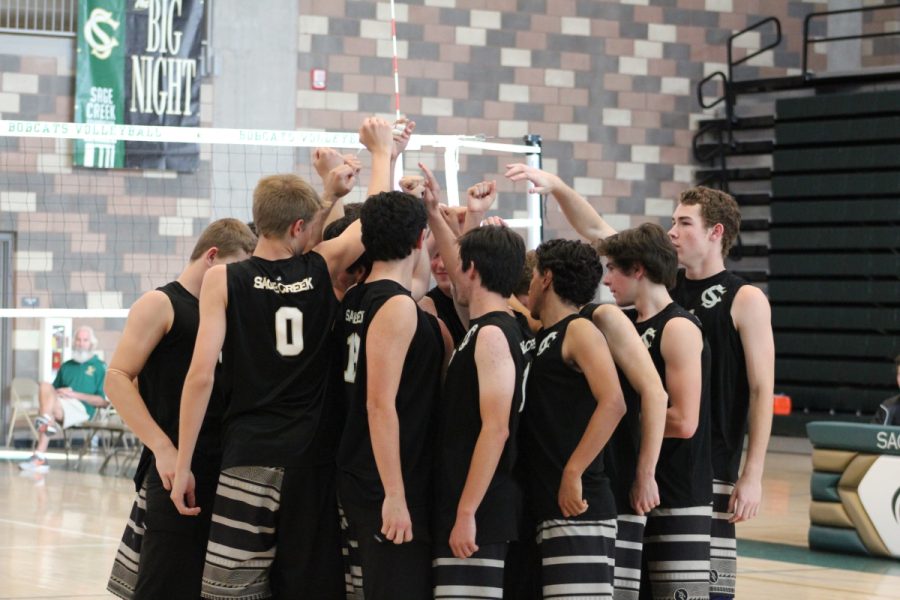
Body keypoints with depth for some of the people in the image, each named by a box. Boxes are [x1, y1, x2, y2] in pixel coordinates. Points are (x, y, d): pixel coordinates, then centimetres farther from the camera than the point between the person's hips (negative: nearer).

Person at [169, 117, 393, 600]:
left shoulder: (224, 280, -3)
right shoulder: (322, 268, 3)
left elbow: (201, 374, -8)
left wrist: (183, 463, -3)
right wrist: (381, 152, 34)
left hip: (249, 455, -2)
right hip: (313, 453, 3)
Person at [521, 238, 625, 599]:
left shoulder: (580, 332, -7)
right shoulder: (540, 337, 16)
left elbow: (612, 404, -20)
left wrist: (573, 473, -22)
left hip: (577, 505, -9)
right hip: (544, 504, 9)